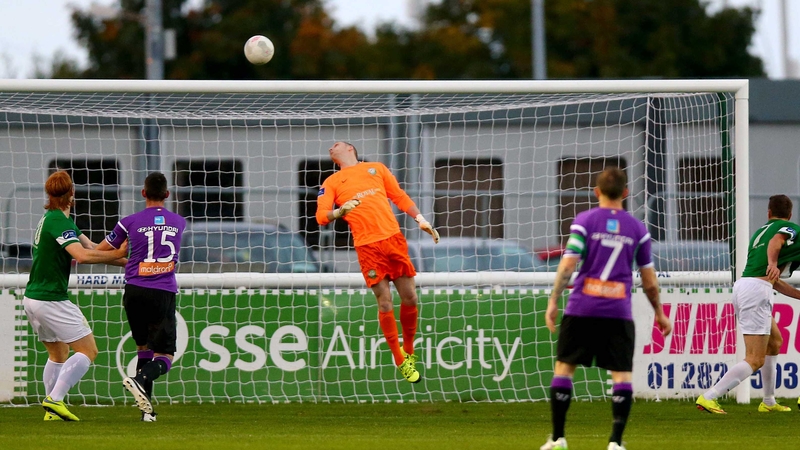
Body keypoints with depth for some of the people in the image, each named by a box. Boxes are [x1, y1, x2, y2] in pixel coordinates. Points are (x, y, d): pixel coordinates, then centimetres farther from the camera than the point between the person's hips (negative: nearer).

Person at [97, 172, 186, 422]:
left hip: (135, 291, 1)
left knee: (143, 347, 18)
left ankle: (146, 408, 11)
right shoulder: (179, 223, 8)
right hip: (164, 294, -1)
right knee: (164, 357, 1)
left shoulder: (130, 222, 1)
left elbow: (100, 252, 10)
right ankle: (140, 380, -30)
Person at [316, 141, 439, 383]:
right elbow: (321, 216, 3)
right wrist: (338, 212, -18)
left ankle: (409, 352, 18)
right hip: (367, 245, -2)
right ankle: (401, 361, 4)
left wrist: (420, 219, 11)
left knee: (409, 297, -1)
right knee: (385, 303, -6)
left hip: (394, 238, 2)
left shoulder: (376, 168, 19)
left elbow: (400, 197, 21)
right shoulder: (331, 183, 14)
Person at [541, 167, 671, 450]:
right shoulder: (637, 228, 7)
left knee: (564, 367, 10)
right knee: (622, 374, 3)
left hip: (582, 308, -1)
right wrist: (659, 313, 21)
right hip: (619, 311, 1)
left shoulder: (584, 221, 1)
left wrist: (553, 301, -3)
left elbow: (568, 264, -7)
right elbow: (649, 281, 10)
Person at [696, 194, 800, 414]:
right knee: (755, 360, -10)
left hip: (742, 286, 9)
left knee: (775, 341, 27)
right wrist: (773, 264, -39)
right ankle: (708, 398, -19)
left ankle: (769, 402, 29)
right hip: (757, 290, -9)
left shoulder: (760, 232, 29)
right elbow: (776, 241, -22)